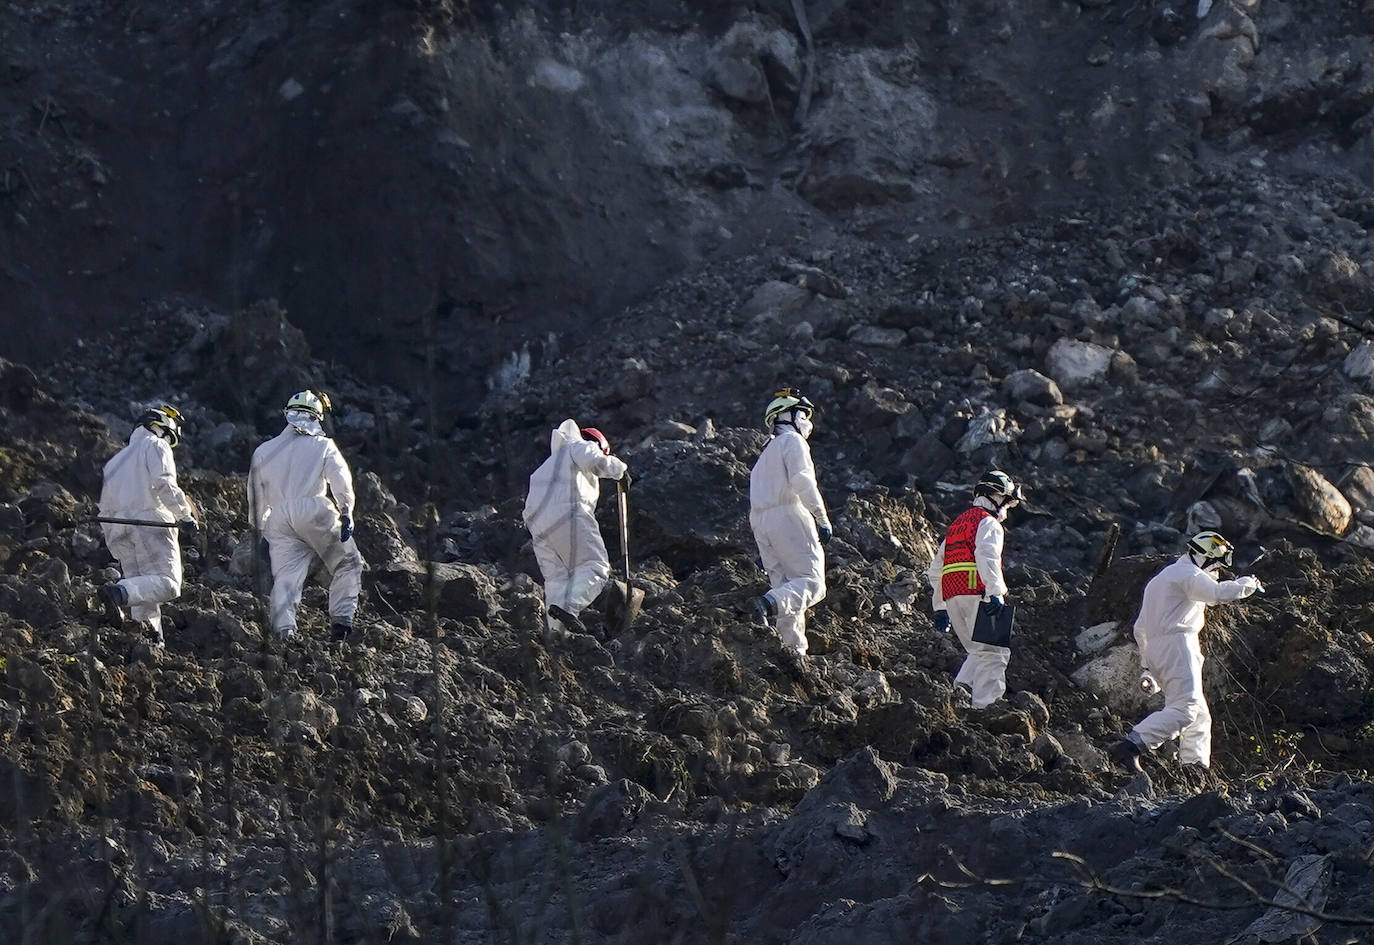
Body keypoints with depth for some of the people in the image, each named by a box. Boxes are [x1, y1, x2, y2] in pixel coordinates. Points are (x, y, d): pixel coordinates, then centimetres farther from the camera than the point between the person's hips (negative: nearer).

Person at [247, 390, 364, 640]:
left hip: (280, 521, 3)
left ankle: (284, 631, -16)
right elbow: (341, 482, -3)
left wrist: (261, 530, 30)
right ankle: (341, 617, -2)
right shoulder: (323, 446, 9)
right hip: (315, 512, -3)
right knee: (347, 564, 11)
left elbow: (256, 498, 23)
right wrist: (346, 515, -3)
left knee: (285, 580, 0)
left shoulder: (264, 452, 21)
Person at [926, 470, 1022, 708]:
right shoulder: (988, 523, 0)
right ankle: (984, 703, -18)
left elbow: (935, 570, 29)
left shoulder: (958, 523, 27)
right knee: (993, 652, -9)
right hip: (976, 593, -8)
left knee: (978, 651, 15)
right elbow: (987, 557, -19)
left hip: (952, 597, 8)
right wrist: (995, 593, -27)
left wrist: (940, 607, 31)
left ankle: (963, 686, -7)